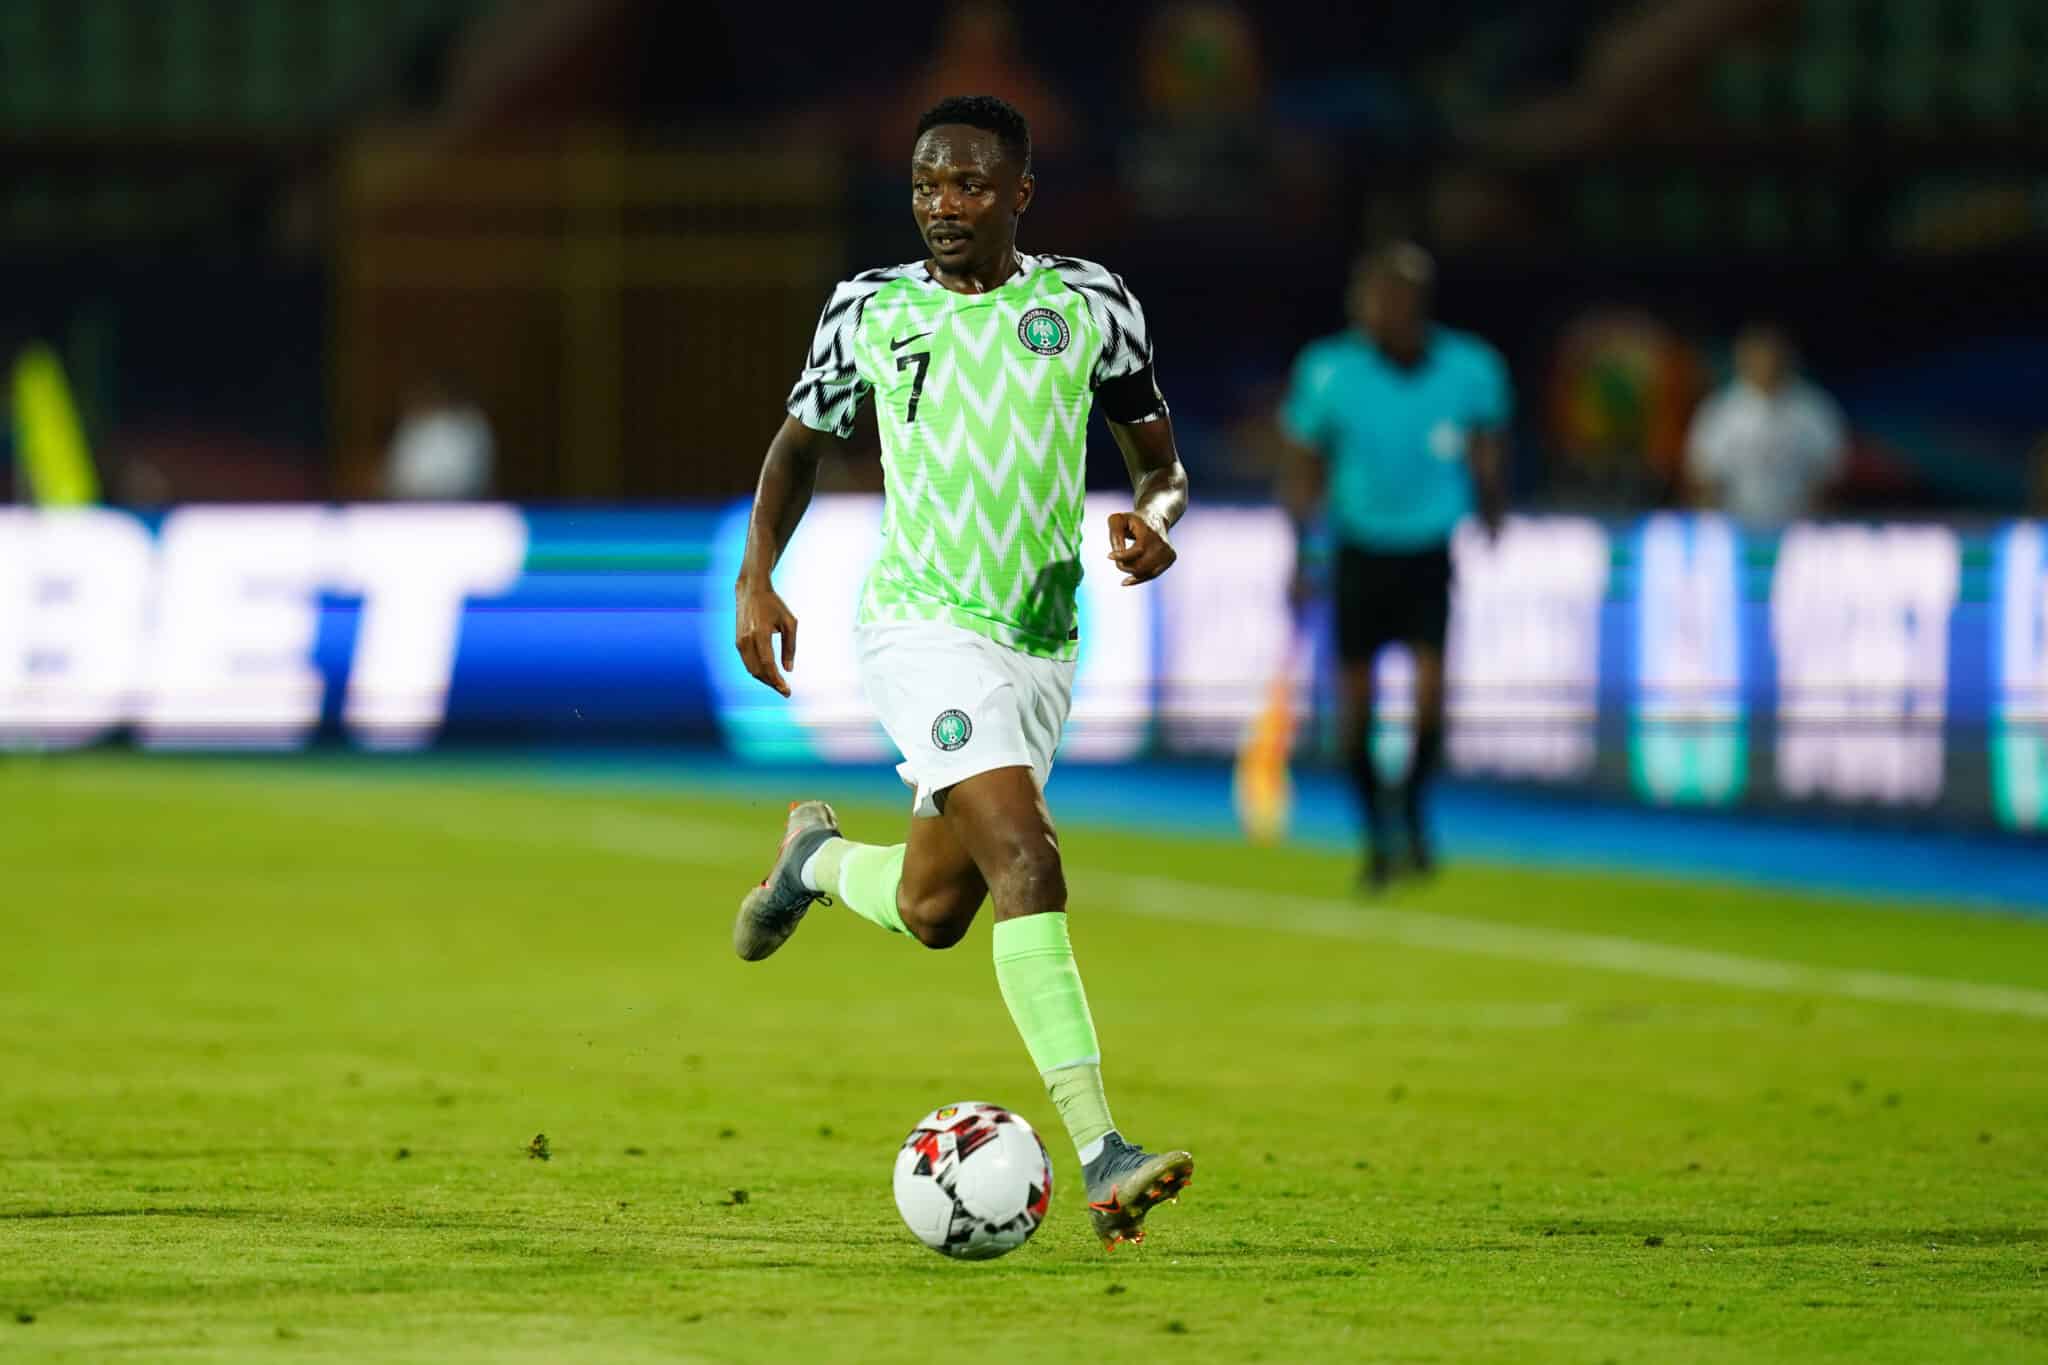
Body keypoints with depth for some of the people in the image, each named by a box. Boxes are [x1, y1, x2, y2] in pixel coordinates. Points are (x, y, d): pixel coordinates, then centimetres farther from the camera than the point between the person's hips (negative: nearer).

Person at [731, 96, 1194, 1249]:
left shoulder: (1088, 303, 3)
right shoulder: (869, 310, 2)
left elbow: (1160, 457, 10)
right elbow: (800, 445, 16)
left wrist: (1156, 519, -13)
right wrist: (757, 579, 3)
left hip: (1043, 643, 4)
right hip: (924, 624, -4)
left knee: (932, 912, 10)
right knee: (1027, 862, -23)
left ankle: (818, 861, 45)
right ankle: (1099, 1152, -28)